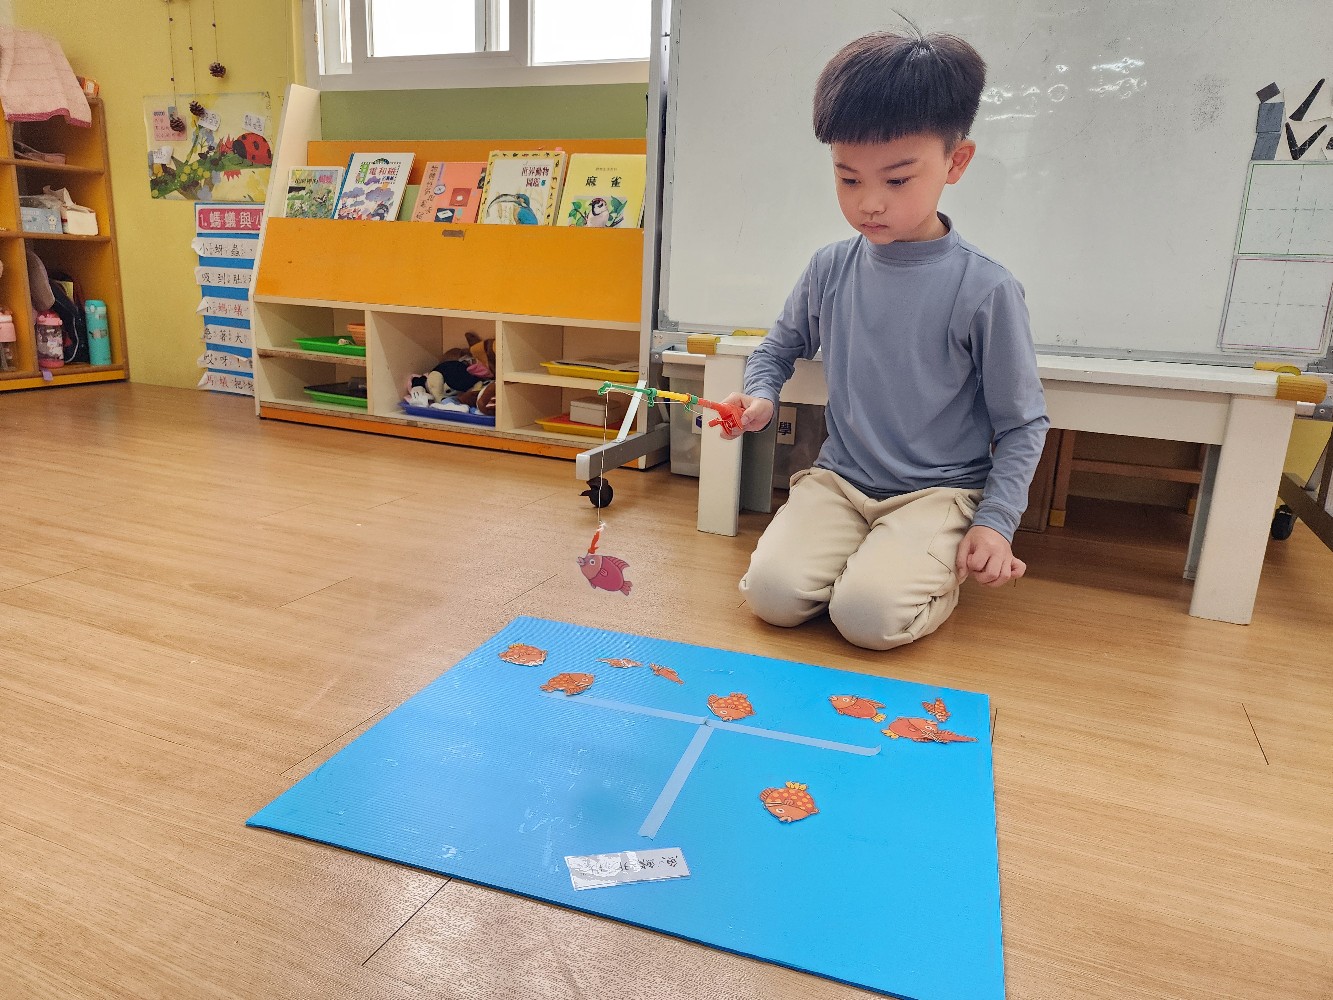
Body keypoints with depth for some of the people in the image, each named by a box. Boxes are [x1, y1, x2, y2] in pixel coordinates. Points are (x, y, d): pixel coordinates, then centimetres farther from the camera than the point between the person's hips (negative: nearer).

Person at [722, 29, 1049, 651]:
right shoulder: (830, 269, 0)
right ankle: (867, 552, 10)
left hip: (940, 492, -3)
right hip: (838, 480, 3)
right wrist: (760, 397, -3)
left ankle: (943, 566, 7)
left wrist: (996, 521, -10)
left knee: (869, 614, -25)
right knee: (772, 594, -19)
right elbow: (780, 346, 18)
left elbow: (1022, 423, -3)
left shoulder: (985, 290, -12)